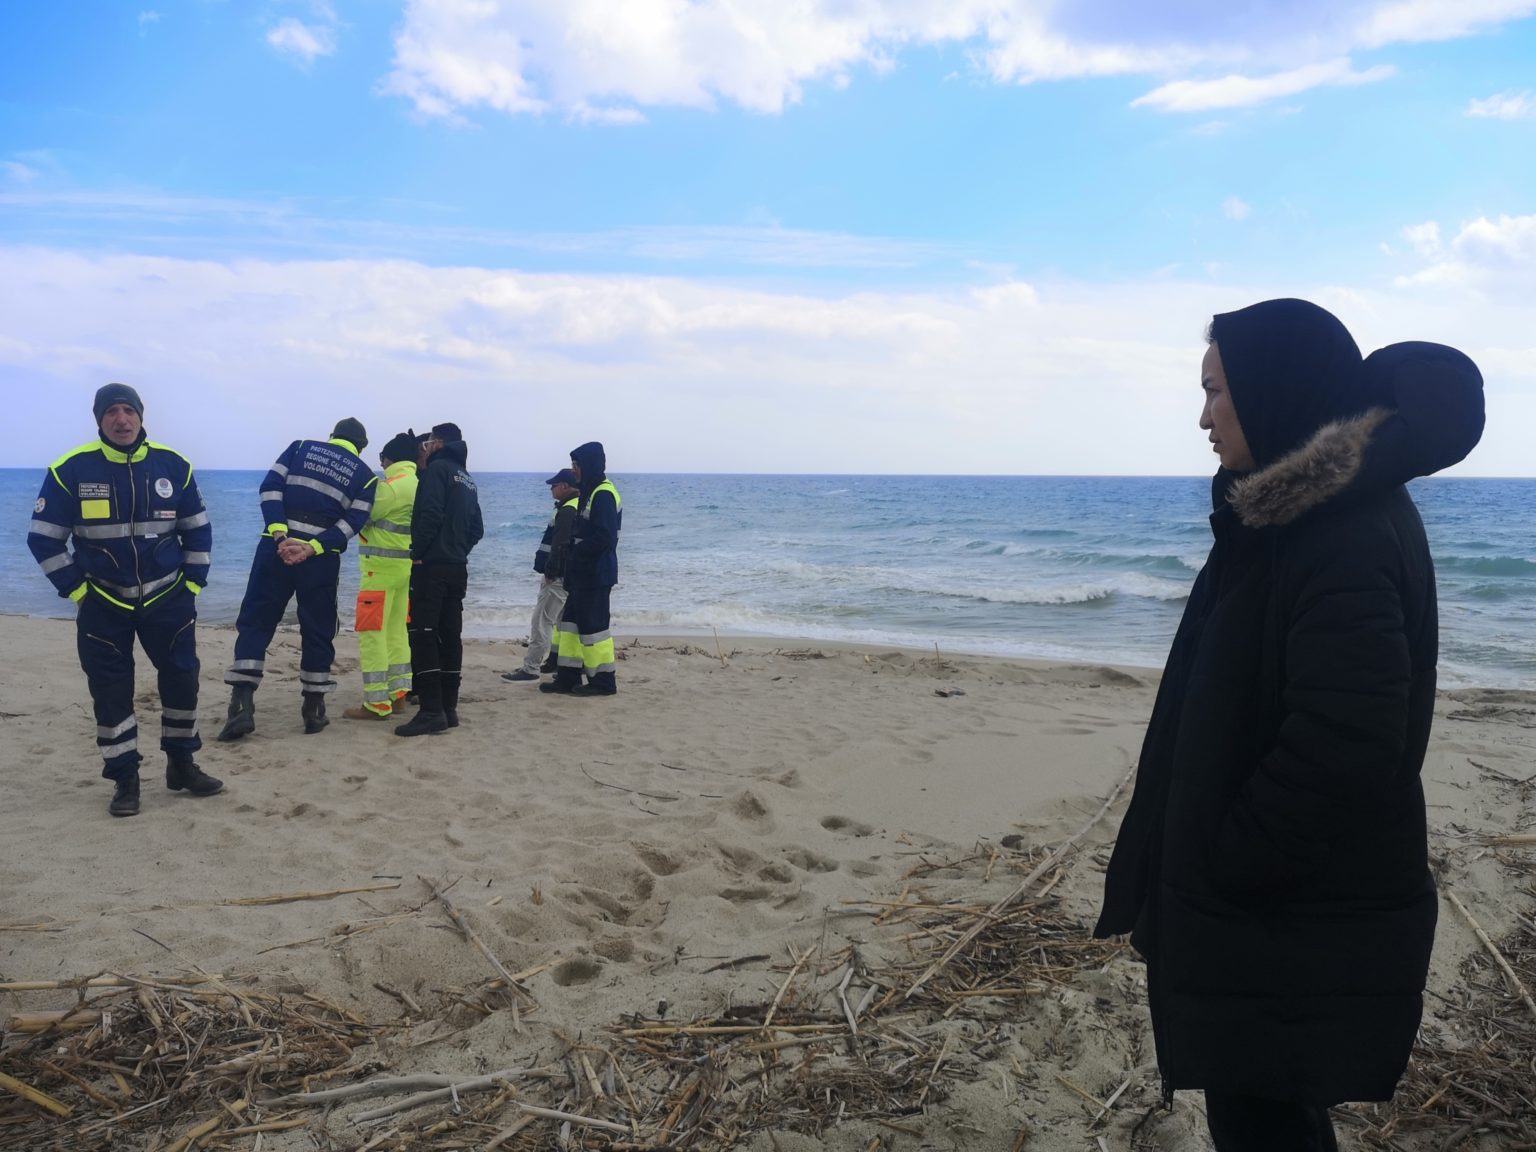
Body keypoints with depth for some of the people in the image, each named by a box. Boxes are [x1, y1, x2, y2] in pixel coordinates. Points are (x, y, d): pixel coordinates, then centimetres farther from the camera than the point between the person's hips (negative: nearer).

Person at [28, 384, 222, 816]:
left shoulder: (173, 466, -2)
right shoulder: (70, 470, -8)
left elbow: (198, 531, 7)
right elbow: (44, 538, -3)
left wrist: (193, 583, 2)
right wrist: (76, 589, -6)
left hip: (168, 598, 2)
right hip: (103, 604, -1)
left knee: (182, 679, 5)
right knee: (111, 692, 2)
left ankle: (181, 764, 23)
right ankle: (124, 780, 14)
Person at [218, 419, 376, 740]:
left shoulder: (300, 447, 14)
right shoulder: (365, 475, 11)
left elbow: (271, 487, -1)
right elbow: (353, 522, -3)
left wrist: (281, 536, -9)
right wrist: (311, 549, -11)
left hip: (276, 548, 0)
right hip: (322, 561, 0)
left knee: (254, 622, 7)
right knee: (318, 632, 11)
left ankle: (242, 705, -2)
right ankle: (313, 710, 15)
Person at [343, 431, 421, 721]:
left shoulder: (390, 486, -17)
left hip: (382, 567, -9)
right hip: (405, 566, 9)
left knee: (372, 634, -4)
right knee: (396, 632, 15)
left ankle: (376, 704, -3)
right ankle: (398, 694, 18)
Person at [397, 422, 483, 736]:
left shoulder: (438, 468, -6)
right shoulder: (467, 478, 19)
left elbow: (430, 514, -18)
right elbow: (477, 528, 19)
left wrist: (417, 553, -12)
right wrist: (459, 552, 16)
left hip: (432, 565, -8)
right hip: (458, 568, 8)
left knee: (423, 635, -10)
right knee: (450, 636, 8)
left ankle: (431, 711, -16)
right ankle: (449, 709, 9)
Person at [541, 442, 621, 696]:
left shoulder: (603, 494, -16)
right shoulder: (590, 492, 16)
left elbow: (603, 537, -24)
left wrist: (576, 554, -13)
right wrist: (573, 555, 6)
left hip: (596, 575, -10)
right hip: (582, 575, 10)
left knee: (592, 625, -5)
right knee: (571, 621, 12)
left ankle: (603, 681, 3)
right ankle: (568, 677, 18)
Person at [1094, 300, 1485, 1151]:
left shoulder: (1346, 535, -24)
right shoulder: (1311, 512, 8)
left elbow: (1343, 746, -31)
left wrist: (1224, 870, -19)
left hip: (1296, 922, -9)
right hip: (1289, 901, 9)